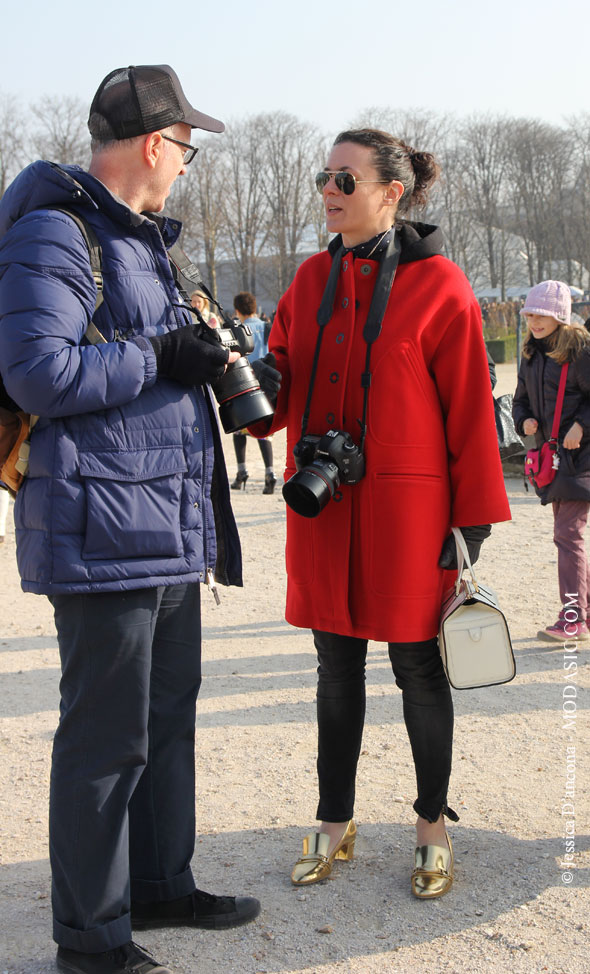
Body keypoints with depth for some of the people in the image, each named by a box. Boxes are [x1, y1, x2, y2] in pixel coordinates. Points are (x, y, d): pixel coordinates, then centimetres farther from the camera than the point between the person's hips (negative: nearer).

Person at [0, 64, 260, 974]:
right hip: (101, 532, -10)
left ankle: (160, 883, 35)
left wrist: (212, 360, 16)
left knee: (168, 716, 19)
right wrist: (159, 359, -16)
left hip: (169, 532, 10)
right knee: (107, 736, -1)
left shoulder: (141, 239, 20)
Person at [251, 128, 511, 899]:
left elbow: (469, 409, -6)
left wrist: (473, 517, -7)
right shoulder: (313, 279, 9)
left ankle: (433, 826, 26)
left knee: (416, 665, 7)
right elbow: (283, 390, 7)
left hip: (406, 509, -5)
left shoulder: (438, 286, -6)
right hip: (321, 503, 5)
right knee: (337, 664, 13)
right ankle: (335, 825, 28)